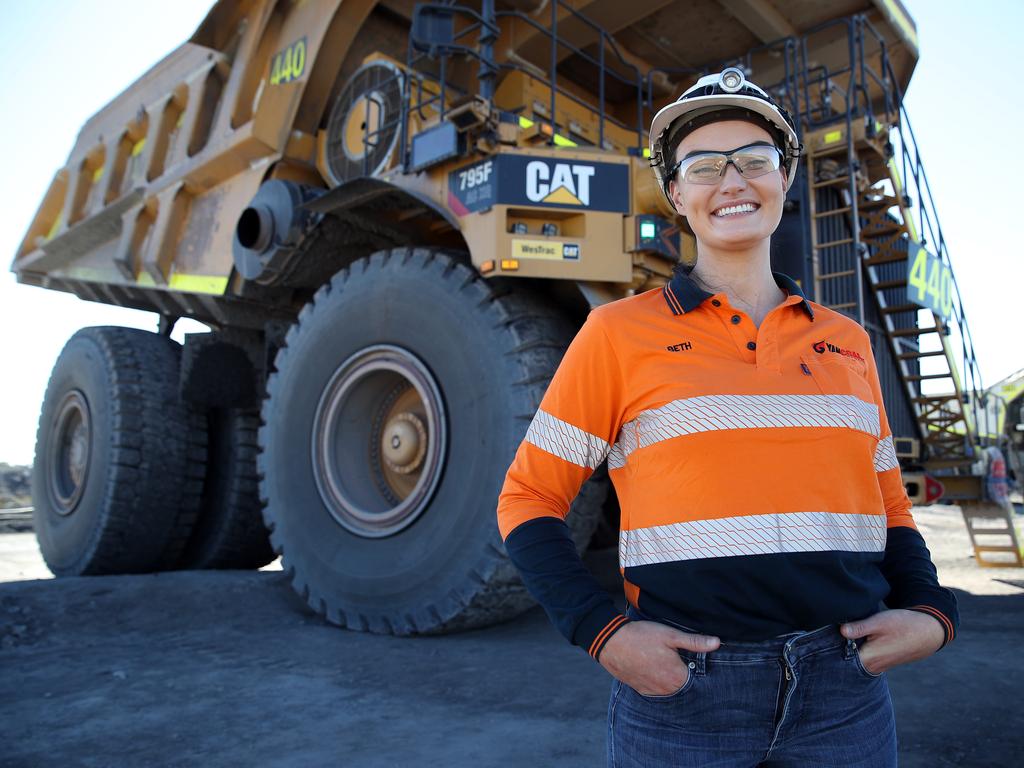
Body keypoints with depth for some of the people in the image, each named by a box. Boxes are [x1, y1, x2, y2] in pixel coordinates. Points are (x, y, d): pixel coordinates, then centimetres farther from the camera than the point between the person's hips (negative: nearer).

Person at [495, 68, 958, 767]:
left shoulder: (847, 342, 9)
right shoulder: (620, 333, -4)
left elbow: (888, 505, 17)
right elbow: (529, 499, -2)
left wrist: (929, 610, -1)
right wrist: (603, 632, -13)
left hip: (846, 693, 4)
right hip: (683, 687, -3)